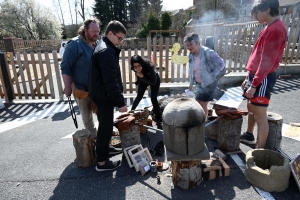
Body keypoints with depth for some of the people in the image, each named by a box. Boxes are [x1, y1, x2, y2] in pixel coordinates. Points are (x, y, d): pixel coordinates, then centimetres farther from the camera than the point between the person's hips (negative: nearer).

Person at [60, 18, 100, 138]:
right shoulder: (75, 44, -14)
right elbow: (65, 67, -14)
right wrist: (68, 87, -16)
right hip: (82, 88, -5)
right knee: (87, 115, 10)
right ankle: (93, 137, 27)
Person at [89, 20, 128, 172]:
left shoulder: (104, 48, 14)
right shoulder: (106, 51, -20)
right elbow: (111, 80, -26)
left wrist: (118, 99, 21)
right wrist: (120, 102, -23)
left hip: (101, 95, 10)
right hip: (104, 96, -10)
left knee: (104, 127, 22)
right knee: (106, 129, 1)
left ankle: (103, 152, 40)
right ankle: (102, 162, 14)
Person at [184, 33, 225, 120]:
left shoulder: (208, 52, -24)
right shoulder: (191, 55, -2)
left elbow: (221, 64, -22)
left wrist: (212, 76, -21)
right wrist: (191, 84, 10)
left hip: (209, 83, -7)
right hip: (198, 83, 7)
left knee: (203, 105, 0)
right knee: (197, 104, 16)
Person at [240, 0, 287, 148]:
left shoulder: (276, 29, -16)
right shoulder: (270, 28, 17)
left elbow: (267, 61, -22)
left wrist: (254, 84, -22)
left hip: (263, 78, -10)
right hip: (256, 75, 10)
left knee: (260, 114, -5)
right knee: (251, 108, 21)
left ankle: (260, 151, 5)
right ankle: (249, 135, 39)